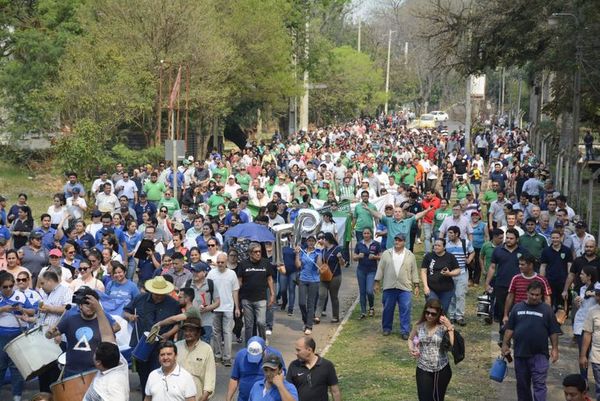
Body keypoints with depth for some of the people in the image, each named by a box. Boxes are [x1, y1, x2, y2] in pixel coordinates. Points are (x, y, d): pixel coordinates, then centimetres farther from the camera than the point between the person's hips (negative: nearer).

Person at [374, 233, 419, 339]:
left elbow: (414, 271, 7)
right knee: (388, 309, 8)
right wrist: (377, 282, 3)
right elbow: (380, 268, 7)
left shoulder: (410, 255, 6)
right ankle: (387, 328, 22)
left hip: (405, 287, -1)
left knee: (405, 309, -4)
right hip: (389, 287, 1)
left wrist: (416, 285, 4)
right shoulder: (386, 254, 6)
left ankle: (405, 331, 2)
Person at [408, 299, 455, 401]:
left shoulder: (443, 326, -14)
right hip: (423, 370, 1)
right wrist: (411, 349, -4)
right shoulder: (419, 326, -4)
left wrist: (450, 328, -28)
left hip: (441, 370, -1)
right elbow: (410, 339, 15)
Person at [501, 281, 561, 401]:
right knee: (522, 384, 13)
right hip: (520, 354, 3)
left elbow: (554, 332, 2)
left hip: (539, 355, -3)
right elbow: (510, 328, 9)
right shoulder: (518, 308, 7)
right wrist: (505, 344, 4)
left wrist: (555, 348, -4)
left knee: (539, 384, -8)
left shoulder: (547, 309, 1)